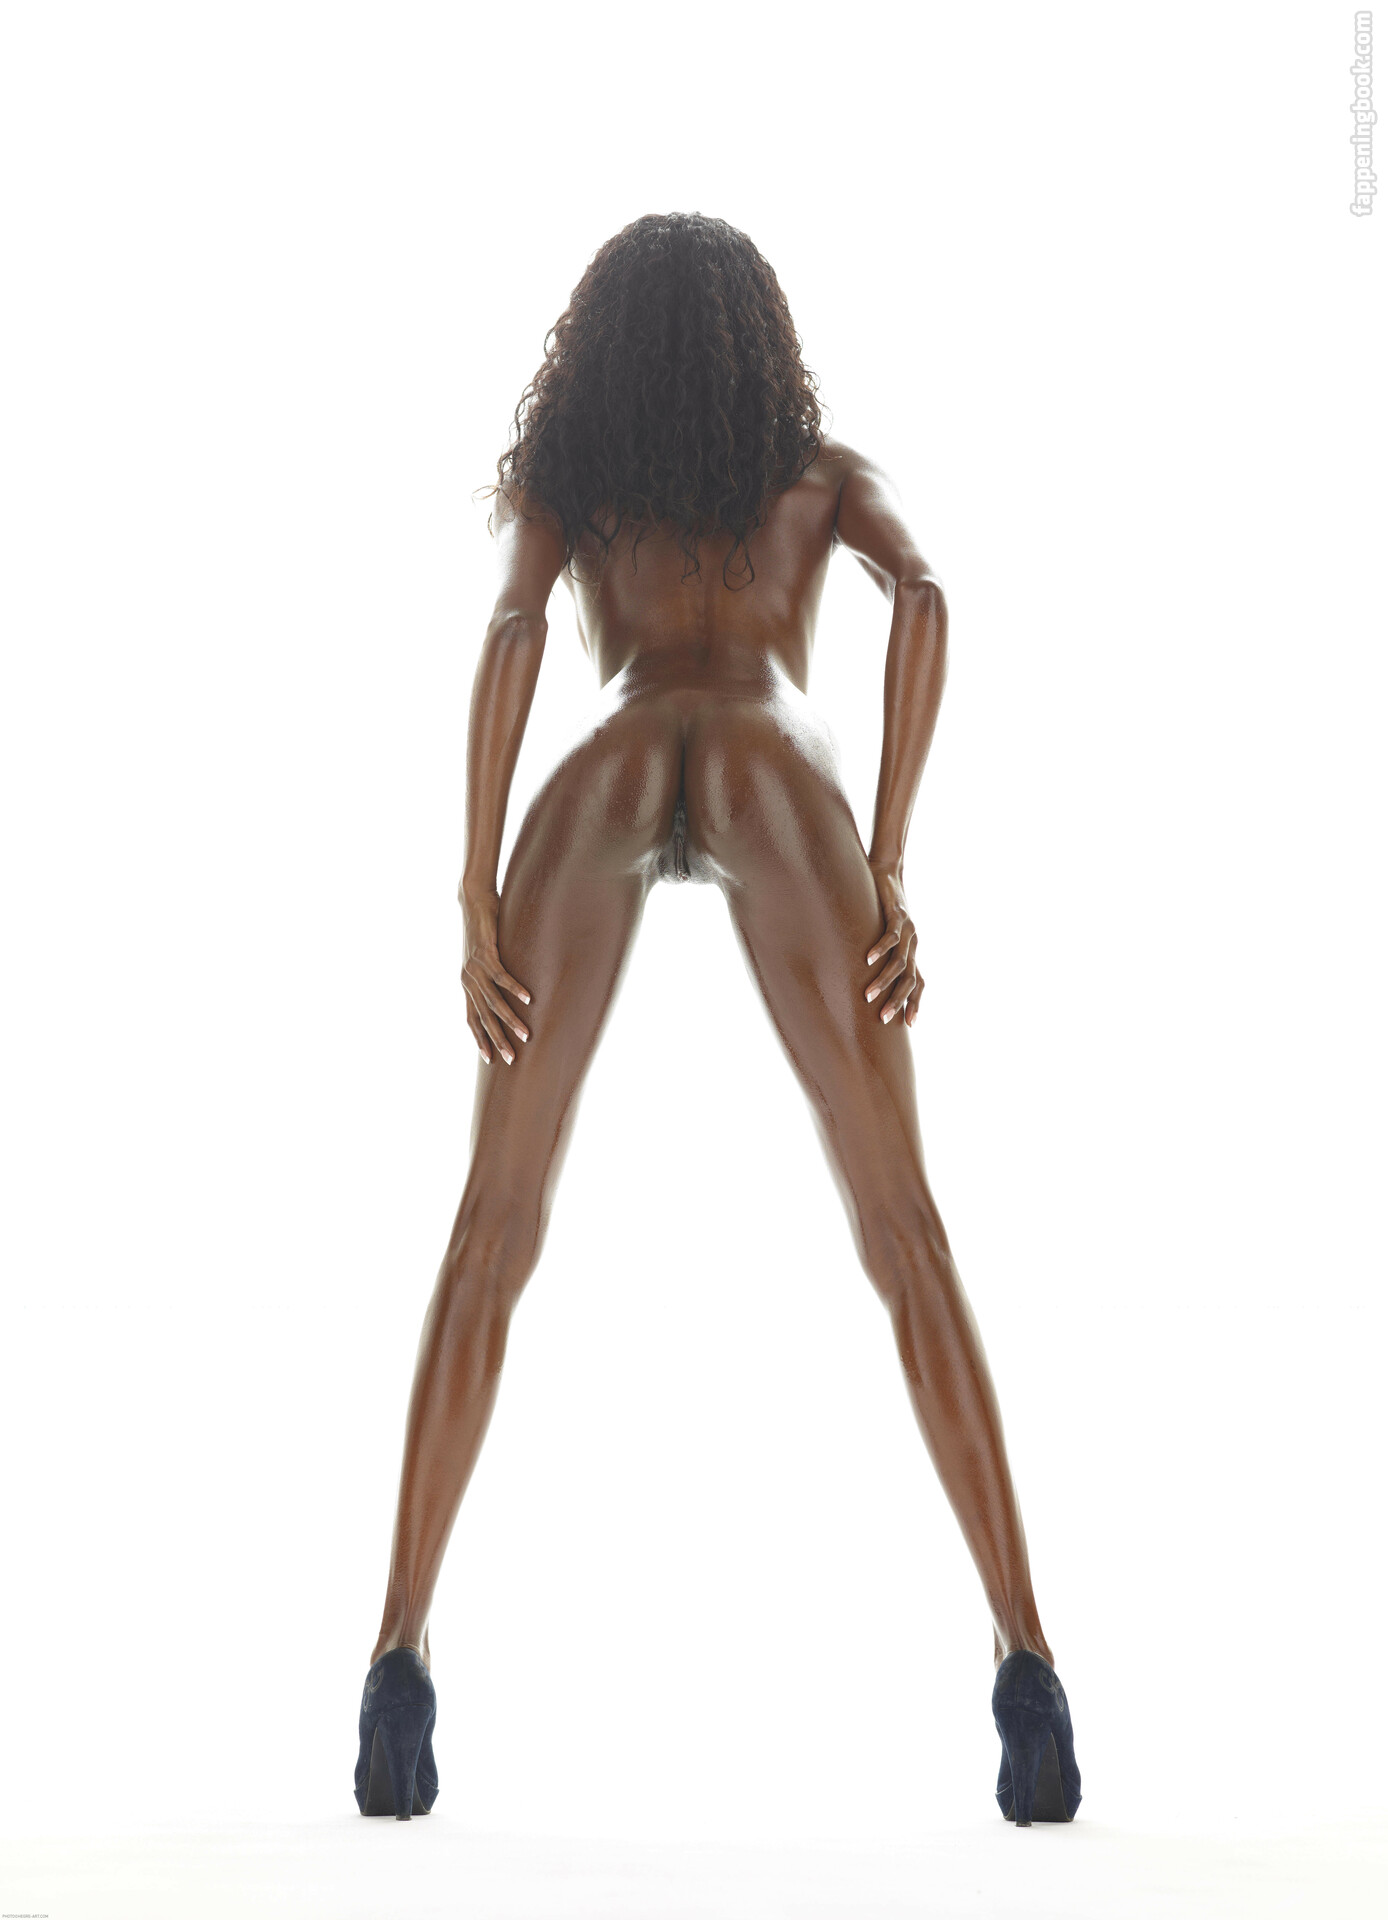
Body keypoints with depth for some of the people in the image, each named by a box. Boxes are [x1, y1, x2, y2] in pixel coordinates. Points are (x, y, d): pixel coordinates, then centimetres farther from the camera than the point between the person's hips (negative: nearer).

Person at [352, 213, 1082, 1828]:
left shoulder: (563, 474, 30)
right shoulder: (826, 470, 31)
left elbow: (513, 632, 9)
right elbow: (921, 600, 8)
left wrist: (477, 897, 4)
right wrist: (888, 868, 5)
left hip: (601, 787, 1)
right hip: (773, 781, 0)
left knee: (493, 1233, 10)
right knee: (902, 1230, 3)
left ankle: (402, 1654, 3)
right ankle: (1025, 1659, -6)